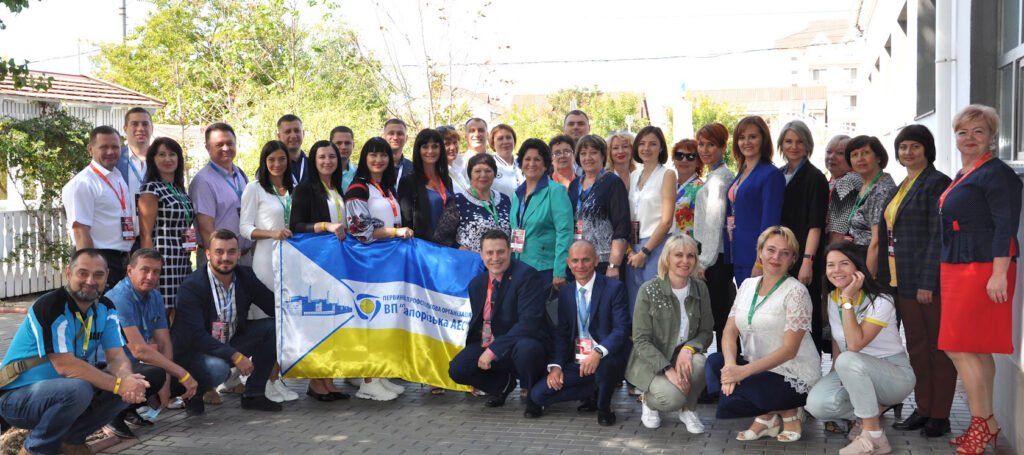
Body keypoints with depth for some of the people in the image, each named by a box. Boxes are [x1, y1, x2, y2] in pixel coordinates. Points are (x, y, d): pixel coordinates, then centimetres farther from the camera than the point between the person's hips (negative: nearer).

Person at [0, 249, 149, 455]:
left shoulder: (106, 308, 1)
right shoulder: (50, 306, -22)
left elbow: (117, 355, -6)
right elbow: (65, 365, -29)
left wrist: (126, 377, -31)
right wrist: (118, 384, -33)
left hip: (63, 391, 7)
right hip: (17, 396, -7)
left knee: (131, 387, -10)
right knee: (78, 389, -36)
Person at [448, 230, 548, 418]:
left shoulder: (527, 275, -16)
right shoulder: (477, 283, 7)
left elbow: (529, 322, -24)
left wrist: (493, 350, -25)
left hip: (523, 343, -6)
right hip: (487, 346, 6)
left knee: (526, 348, -39)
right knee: (457, 369, -15)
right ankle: (503, 384, 16)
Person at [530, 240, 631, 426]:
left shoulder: (614, 288, -6)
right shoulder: (565, 293, 11)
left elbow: (621, 329, -15)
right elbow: (561, 333, 10)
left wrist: (598, 353, -33)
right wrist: (556, 365, -8)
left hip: (607, 360, -4)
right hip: (576, 363, 5)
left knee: (604, 363, -40)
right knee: (538, 394, -11)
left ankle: (604, 408, -6)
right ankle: (594, 393, 8)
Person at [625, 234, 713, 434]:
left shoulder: (700, 289, 0)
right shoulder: (649, 291, -13)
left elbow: (706, 332, 1)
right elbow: (641, 340, -14)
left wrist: (688, 349, -22)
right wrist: (668, 370, -25)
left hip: (683, 357, 4)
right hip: (651, 362, -4)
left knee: (700, 363, -30)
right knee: (673, 397, -30)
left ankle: (688, 409, -1)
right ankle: (649, 399, 8)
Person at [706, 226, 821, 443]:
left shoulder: (795, 292, -11)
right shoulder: (747, 285, 8)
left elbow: (789, 350, -17)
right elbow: (730, 330, 2)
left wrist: (744, 370, -25)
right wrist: (730, 364, -19)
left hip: (793, 376, -7)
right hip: (758, 367, 7)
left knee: (729, 399, -25)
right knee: (714, 362, -20)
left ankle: (787, 411, 1)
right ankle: (767, 417, -2)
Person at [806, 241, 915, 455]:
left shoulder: (880, 301, -18)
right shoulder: (832, 298, 3)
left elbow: (855, 344, -29)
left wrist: (848, 299, -27)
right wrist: (835, 376, -5)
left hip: (896, 376, -6)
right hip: (856, 373, 6)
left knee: (848, 360, -38)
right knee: (816, 404, -24)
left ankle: (874, 437, -26)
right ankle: (871, 412, 4)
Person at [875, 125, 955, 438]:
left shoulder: (936, 183, -9)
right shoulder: (901, 187, 17)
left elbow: (938, 237, -14)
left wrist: (928, 282, -19)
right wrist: (886, 278, 12)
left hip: (929, 281, -8)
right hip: (903, 281, 8)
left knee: (938, 348, 1)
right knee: (916, 347, 13)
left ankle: (940, 416, 9)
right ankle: (923, 409, 22)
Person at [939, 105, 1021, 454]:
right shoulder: (962, 176, 18)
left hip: (982, 269, -9)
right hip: (957, 270, 10)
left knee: (959, 347, -10)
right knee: (978, 350, 12)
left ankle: (982, 424, 0)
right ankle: (986, 426, 19)